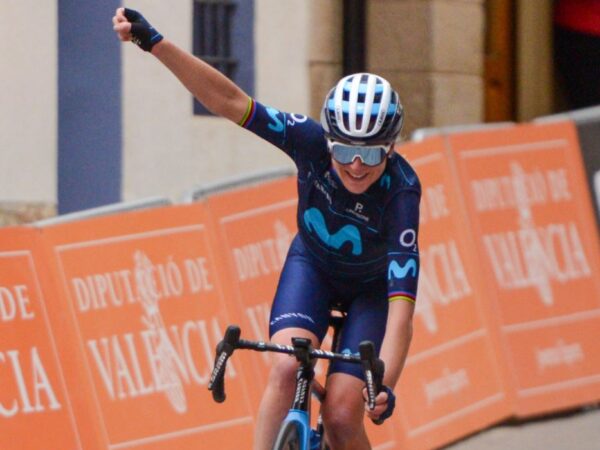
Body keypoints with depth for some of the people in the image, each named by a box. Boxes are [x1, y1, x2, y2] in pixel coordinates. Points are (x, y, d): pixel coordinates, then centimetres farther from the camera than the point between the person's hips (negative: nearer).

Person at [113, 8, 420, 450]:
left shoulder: (401, 190, -36)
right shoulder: (312, 142, -30)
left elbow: (401, 304, -40)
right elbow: (230, 101, -36)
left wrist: (385, 385, -52)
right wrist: (154, 42, -45)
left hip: (372, 285, -2)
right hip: (312, 264, 2)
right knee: (287, 368, -26)